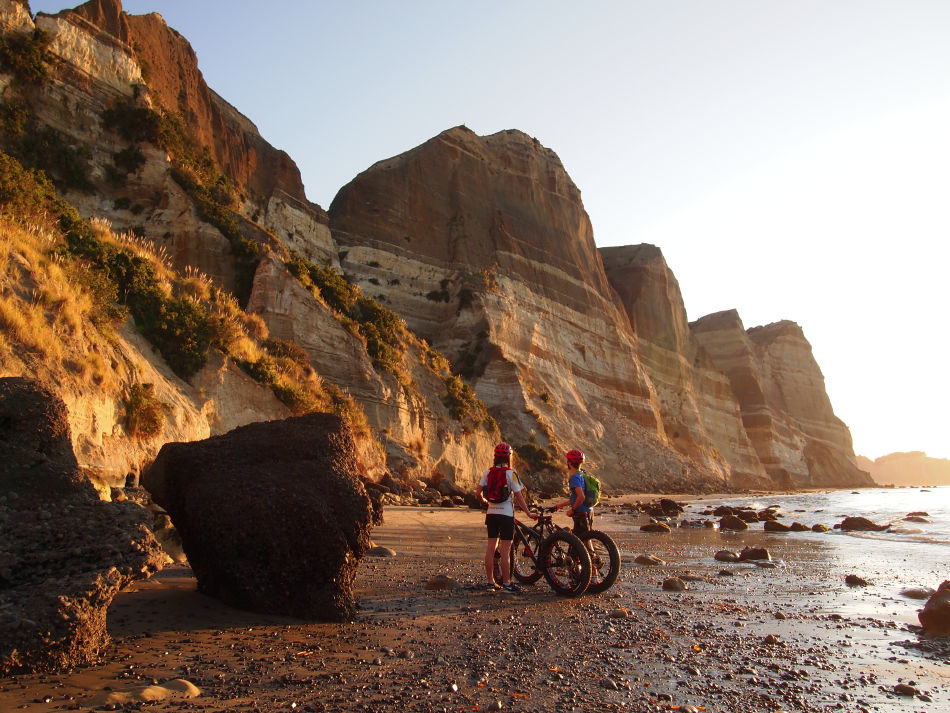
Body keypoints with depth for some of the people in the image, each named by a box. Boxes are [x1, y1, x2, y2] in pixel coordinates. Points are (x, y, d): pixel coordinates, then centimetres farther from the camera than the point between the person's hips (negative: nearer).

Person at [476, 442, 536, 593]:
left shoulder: (487, 472, 3)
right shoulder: (511, 474, -10)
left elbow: (479, 493, 1)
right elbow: (519, 496, -10)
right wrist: (529, 513, -3)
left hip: (491, 513, 5)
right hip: (506, 514, -5)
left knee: (490, 548, 8)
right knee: (504, 551, 0)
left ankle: (491, 582, 15)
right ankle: (507, 583, 5)